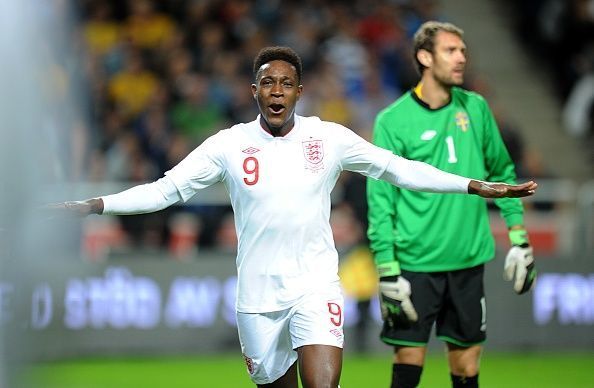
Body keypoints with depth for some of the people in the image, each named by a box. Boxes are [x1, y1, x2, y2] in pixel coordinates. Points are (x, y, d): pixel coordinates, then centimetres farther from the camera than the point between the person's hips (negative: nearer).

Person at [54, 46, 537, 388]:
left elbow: (399, 169, 3)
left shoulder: (330, 138, 0)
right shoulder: (229, 144, 0)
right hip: (258, 293, 1)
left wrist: (477, 186, -1)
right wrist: (94, 205, -8)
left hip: (316, 286, -1)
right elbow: (167, 189, 1)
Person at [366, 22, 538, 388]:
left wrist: (519, 237, 10)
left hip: (469, 261, 4)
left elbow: (502, 172, 16)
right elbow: (380, 199, -8)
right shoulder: (393, 121, -6)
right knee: (409, 358, -5)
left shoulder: (476, 108, 6)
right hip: (416, 263, -4)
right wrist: (387, 269, -13)